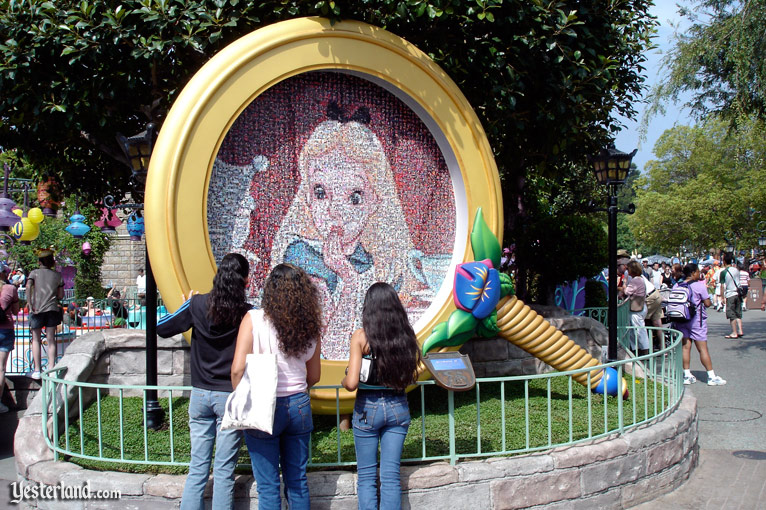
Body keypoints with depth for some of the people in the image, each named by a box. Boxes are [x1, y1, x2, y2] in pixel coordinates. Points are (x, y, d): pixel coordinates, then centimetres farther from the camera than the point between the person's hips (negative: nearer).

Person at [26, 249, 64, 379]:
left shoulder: (34, 273, 3)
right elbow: (61, 296, 7)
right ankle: (51, 369, 2)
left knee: (36, 340, 6)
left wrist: (30, 306, -14)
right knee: (51, 340, 6)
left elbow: (28, 287, -14)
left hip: (37, 310, -2)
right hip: (52, 309, 2)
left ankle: (37, 370, 2)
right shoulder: (58, 275, 9)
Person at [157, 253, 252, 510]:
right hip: (231, 395, -3)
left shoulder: (198, 305, -4)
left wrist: (186, 305, 17)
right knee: (224, 470, 4)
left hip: (200, 394, 3)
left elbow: (162, 328, 3)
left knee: (197, 467, 11)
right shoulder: (247, 313, -11)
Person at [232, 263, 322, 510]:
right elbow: (314, 376, 8)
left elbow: (238, 369, -16)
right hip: (299, 406, 4)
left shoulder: (254, 319, -12)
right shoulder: (310, 325, 0)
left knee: (268, 486, 7)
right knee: (297, 481, 15)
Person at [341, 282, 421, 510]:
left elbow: (351, 383, -17)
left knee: (367, 475, 8)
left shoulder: (361, 336, -13)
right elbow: (411, 378, 4)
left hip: (368, 407, -3)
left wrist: (344, 380, 4)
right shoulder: (406, 335, -3)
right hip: (398, 407, 3)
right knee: (391, 474, 10)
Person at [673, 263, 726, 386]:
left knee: (685, 347, 8)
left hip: (681, 320, 5)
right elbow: (707, 303, -10)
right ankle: (711, 377, 2)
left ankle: (687, 375, 8)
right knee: (702, 348, -2)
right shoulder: (699, 285, -11)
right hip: (696, 320, -5)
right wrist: (710, 303, 11)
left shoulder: (676, 286, 5)